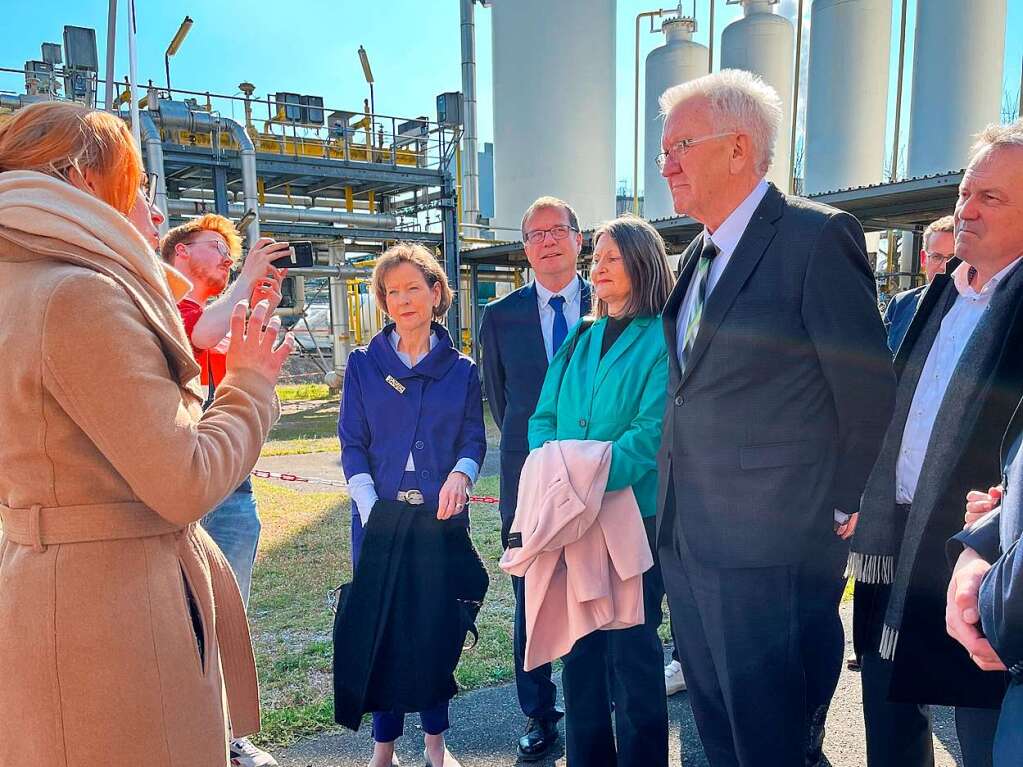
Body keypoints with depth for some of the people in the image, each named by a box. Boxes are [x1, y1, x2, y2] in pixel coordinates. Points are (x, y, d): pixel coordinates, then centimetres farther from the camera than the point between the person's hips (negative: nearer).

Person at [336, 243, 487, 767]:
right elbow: (352, 444, -1)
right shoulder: (363, 364, 2)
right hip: (379, 517, -1)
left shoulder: (461, 369, 5)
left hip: (443, 515, 1)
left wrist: (460, 474, -19)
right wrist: (372, 510, -13)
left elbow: (474, 438, 4)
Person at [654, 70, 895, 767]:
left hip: (773, 546, -8)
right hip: (687, 540, 8)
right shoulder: (699, 254, 14)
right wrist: (674, 510, 14)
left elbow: (869, 390, -11)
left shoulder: (818, 236, -12)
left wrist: (842, 508, -5)